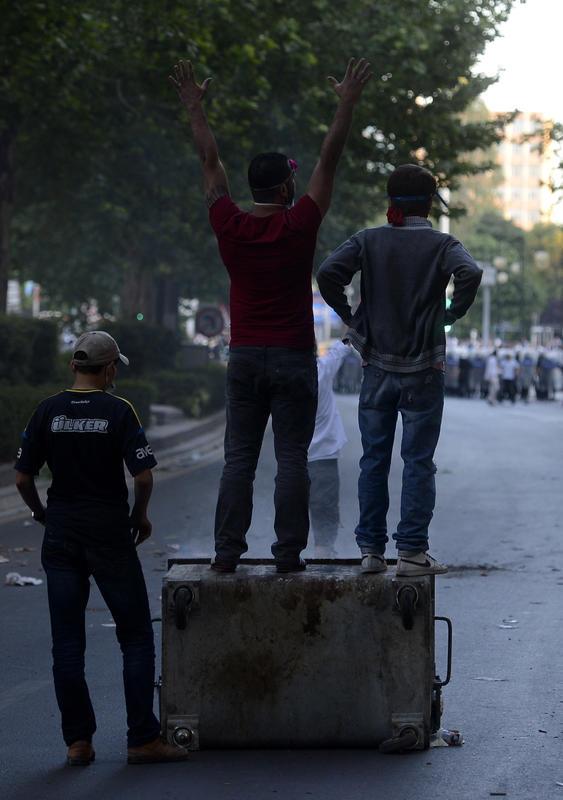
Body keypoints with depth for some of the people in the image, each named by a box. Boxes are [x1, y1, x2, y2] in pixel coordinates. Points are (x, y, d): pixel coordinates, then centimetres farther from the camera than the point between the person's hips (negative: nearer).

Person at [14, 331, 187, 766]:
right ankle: (143, 739, 2)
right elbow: (143, 476, -13)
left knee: (67, 642, 7)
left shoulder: (48, 411, 1)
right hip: (110, 533, -3)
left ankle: (78, 740, 7)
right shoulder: (119, 410, -8)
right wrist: (140, 516, 5)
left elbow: (23, 477, 2)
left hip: (60, 535, 3)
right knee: (136, 636, 5)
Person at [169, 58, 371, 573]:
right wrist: (347, 104, 0)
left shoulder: (230, 227, -1)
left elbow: (211, 162, 8)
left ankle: (228, 551, 2)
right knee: (292, 461, -1)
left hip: (245, 358, 3)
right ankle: (289, 554, -2)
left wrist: (194, 108, 17)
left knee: (239, 461, 5)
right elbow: (329, 162, -5)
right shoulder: (299, 226, -9)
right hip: (294, 360, -3)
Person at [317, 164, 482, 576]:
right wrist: (453, 313, -8)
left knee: (374, 460, 9)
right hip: (423, 372, -2)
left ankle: (371, 550, 10)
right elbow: (470, 273, -24)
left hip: (378, 368, 2)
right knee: (419, 461, 2)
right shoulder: (441, 244, -4)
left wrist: (348, 315, 0)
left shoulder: (369, 240, 1)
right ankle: (412, 551, 0)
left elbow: (328, 272, -13)